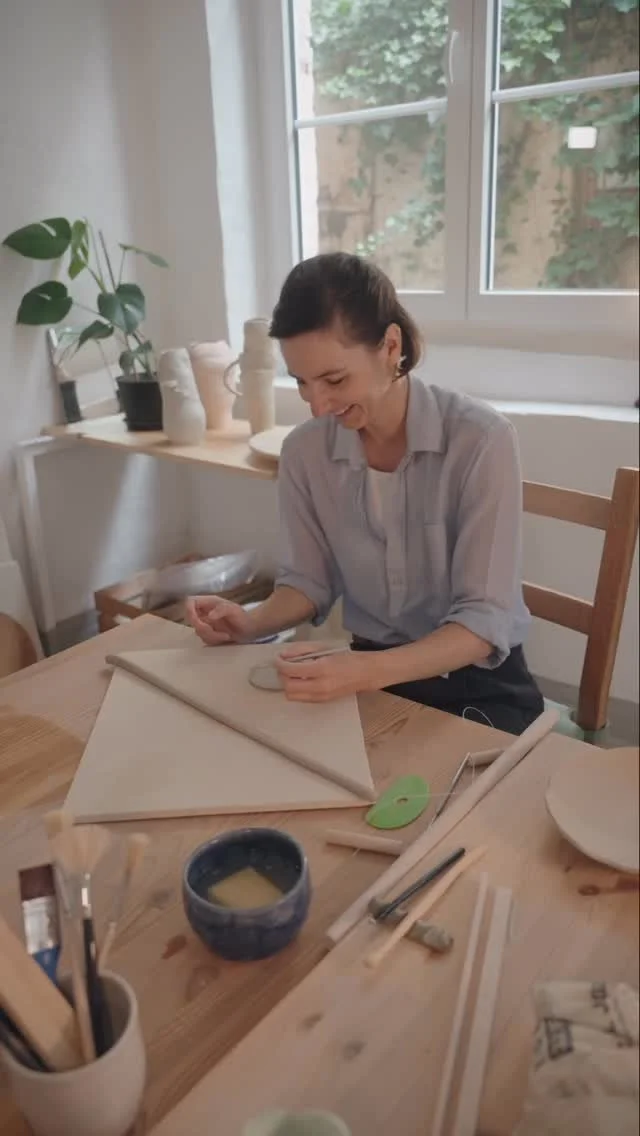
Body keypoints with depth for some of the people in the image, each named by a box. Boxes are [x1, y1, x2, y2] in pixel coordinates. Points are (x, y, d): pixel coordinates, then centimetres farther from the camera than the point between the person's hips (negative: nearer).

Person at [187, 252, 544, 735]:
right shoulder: (304, 450, -7)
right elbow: (310, 580, 5)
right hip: (371, 672, 4)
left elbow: (485, 618, -21)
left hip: (479, 685, -3)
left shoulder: (482, 440, -20)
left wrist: (370, 670, -35)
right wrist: (252, 624, -15)